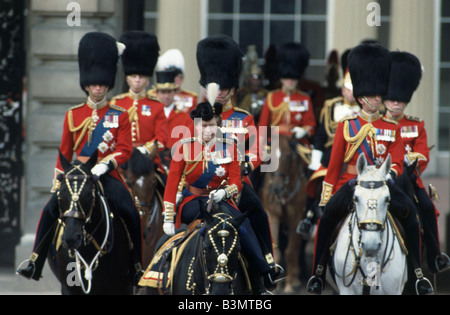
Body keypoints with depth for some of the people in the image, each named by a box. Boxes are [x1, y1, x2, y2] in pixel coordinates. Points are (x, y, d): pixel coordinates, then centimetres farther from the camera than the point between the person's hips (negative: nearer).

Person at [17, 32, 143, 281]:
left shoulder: (120, 116, 5)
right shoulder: (73, 115, 11)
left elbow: (125, 150, -3)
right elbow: (65, 153, 14)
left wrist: (105, 164, -20)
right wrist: (58, 183, 8)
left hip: (107, 174, -2)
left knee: (129, 212, -23)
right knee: (51, 209, -19)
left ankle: (138, 263, -5)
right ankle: (35, 263, -11)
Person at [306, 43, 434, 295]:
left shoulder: (392, 128, 11)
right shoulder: (347, 126, 8)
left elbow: (397, 163, 3)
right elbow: (334, 165, 8)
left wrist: (388, 175, -21)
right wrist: (325, 198, 2)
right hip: (350, 185, -1)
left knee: (410, 214, -24)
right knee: (327, 217, -28)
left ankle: (419, 272, -14)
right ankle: (318, 272, -16)